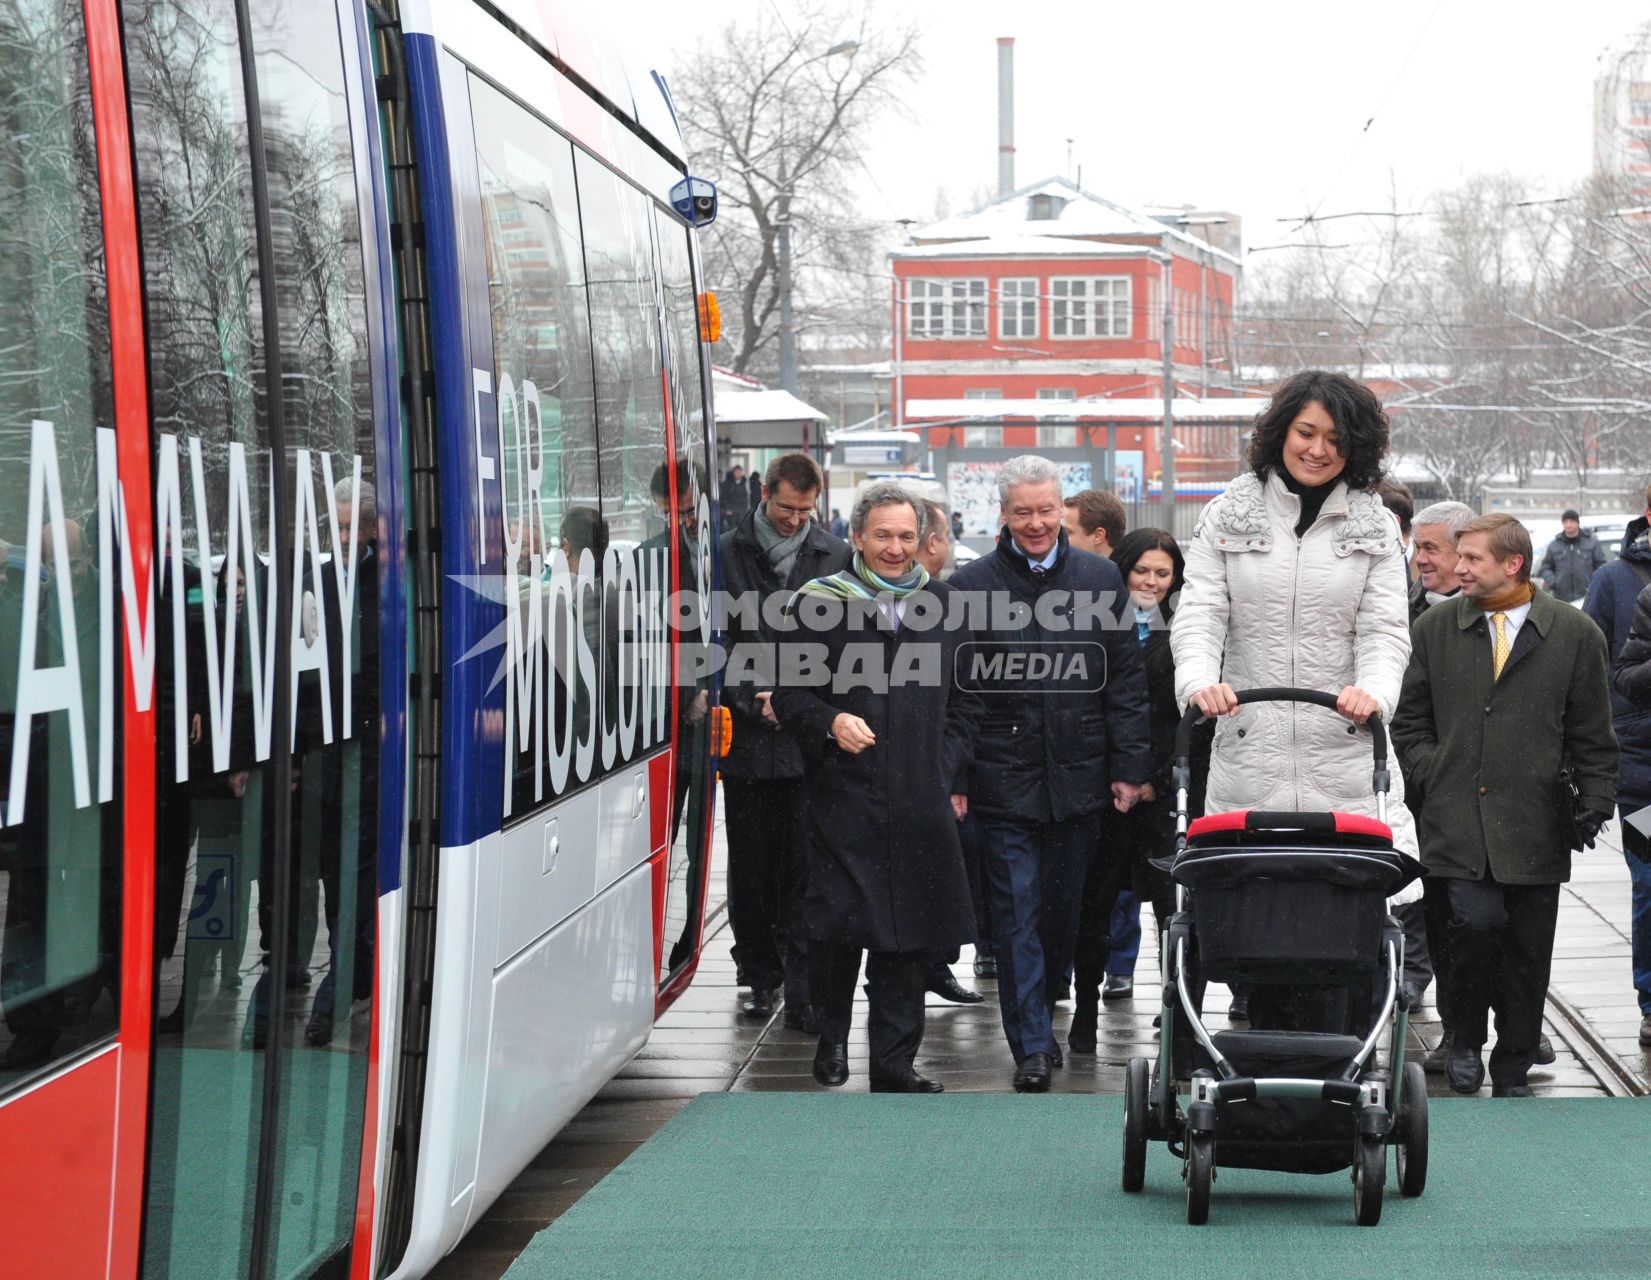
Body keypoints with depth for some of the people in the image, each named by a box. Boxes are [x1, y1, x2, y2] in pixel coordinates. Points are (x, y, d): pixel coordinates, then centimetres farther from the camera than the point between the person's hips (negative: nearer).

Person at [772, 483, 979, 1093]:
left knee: (909, 935, 3)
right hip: (843, 797, -3)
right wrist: (829, 723, -15)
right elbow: (789, 695, 4)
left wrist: (948, 777, 7)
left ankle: (894, 1064, 11)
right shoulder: (817, 605, 2)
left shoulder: (943, 605, 13)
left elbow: (963, 703, 18)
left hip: (922, 805, 3)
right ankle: (831, 1038, 17)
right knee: (837, 926, -5)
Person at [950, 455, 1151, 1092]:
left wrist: (1128, 766, 2)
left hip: (1079, 775, 2)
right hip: (1005, 779, -2)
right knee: (1017, 912, -2)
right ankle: (1032, 1045, 2)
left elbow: (1126, 679, 6)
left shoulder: (1100, 578, 5)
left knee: (1064, 907, 11)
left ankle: (1041, 1011, 29)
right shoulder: (970, 585, 0)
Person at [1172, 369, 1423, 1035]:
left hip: (1342, 758, 0)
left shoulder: (1375, 528, 9)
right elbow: (1199, 613, 1)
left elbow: (1384, 629, 2)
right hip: (1249, 753, 0)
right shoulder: (1229, 517, 8)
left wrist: (1373, 688, -20)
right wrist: (1200, 679, -20)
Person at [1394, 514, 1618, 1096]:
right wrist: (1433, 775, 3)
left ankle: (1511, 1074, 19)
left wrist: (1596, 801, 1)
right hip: (1458, 818, 0)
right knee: (1478, 921, -18)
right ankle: (1466, 1039, 6)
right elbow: (1409, 720, 14)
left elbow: (1592, 735, 9)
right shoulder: (1435, 628, 7)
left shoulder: (1576, 634, 4)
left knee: (1528, 952, 4)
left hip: (1535, 824, 1)